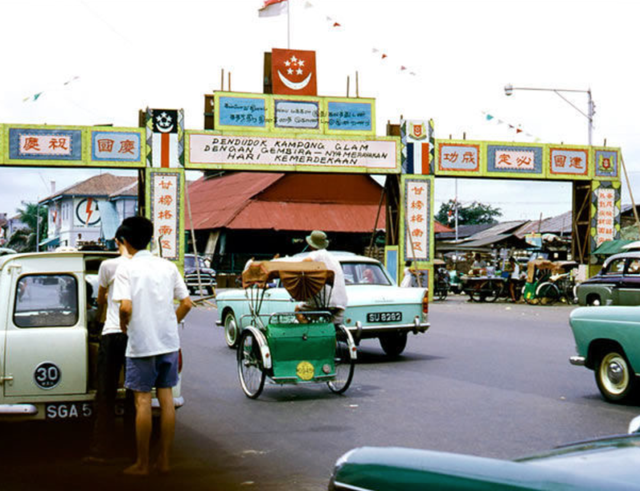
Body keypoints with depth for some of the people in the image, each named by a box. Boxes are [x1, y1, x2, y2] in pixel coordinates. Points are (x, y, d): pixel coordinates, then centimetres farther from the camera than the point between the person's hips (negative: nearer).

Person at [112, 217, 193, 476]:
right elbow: (186, 303, 5)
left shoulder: (127, 268, -9)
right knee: (166, 397, 9)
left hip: (141, 344, -5)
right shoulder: (168, 266, 6)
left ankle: (142, 464, 7)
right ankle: (164, 460, 14)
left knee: (142, 400, 1)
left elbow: (126, 307, -20)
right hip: (168, 341, 5)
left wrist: (123, 324, -1)